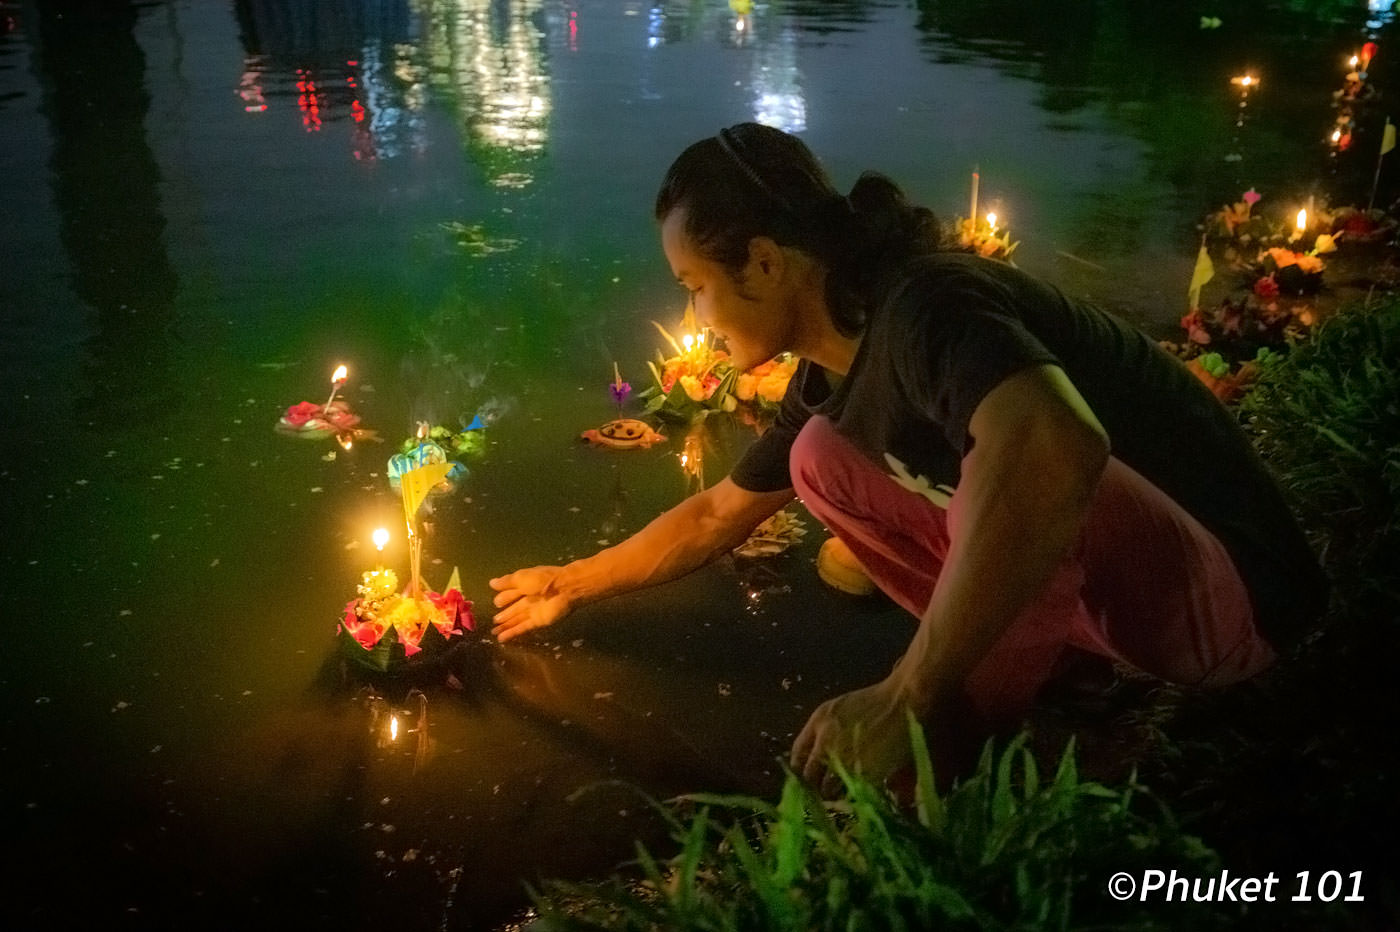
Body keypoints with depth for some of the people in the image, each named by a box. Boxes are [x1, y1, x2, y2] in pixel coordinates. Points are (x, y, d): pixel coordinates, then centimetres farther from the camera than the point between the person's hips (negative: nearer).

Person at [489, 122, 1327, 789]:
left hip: (1227, 596, -8)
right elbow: (716, 517, 17)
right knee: (824, 460, 5)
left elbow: (1055, 444, -48)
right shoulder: (831, 378, 2)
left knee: (1009, 452, -35)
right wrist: (571, 586, 24)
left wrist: (908, 698, -40)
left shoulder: (925, 305, -26)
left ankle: (988, 719, -12)